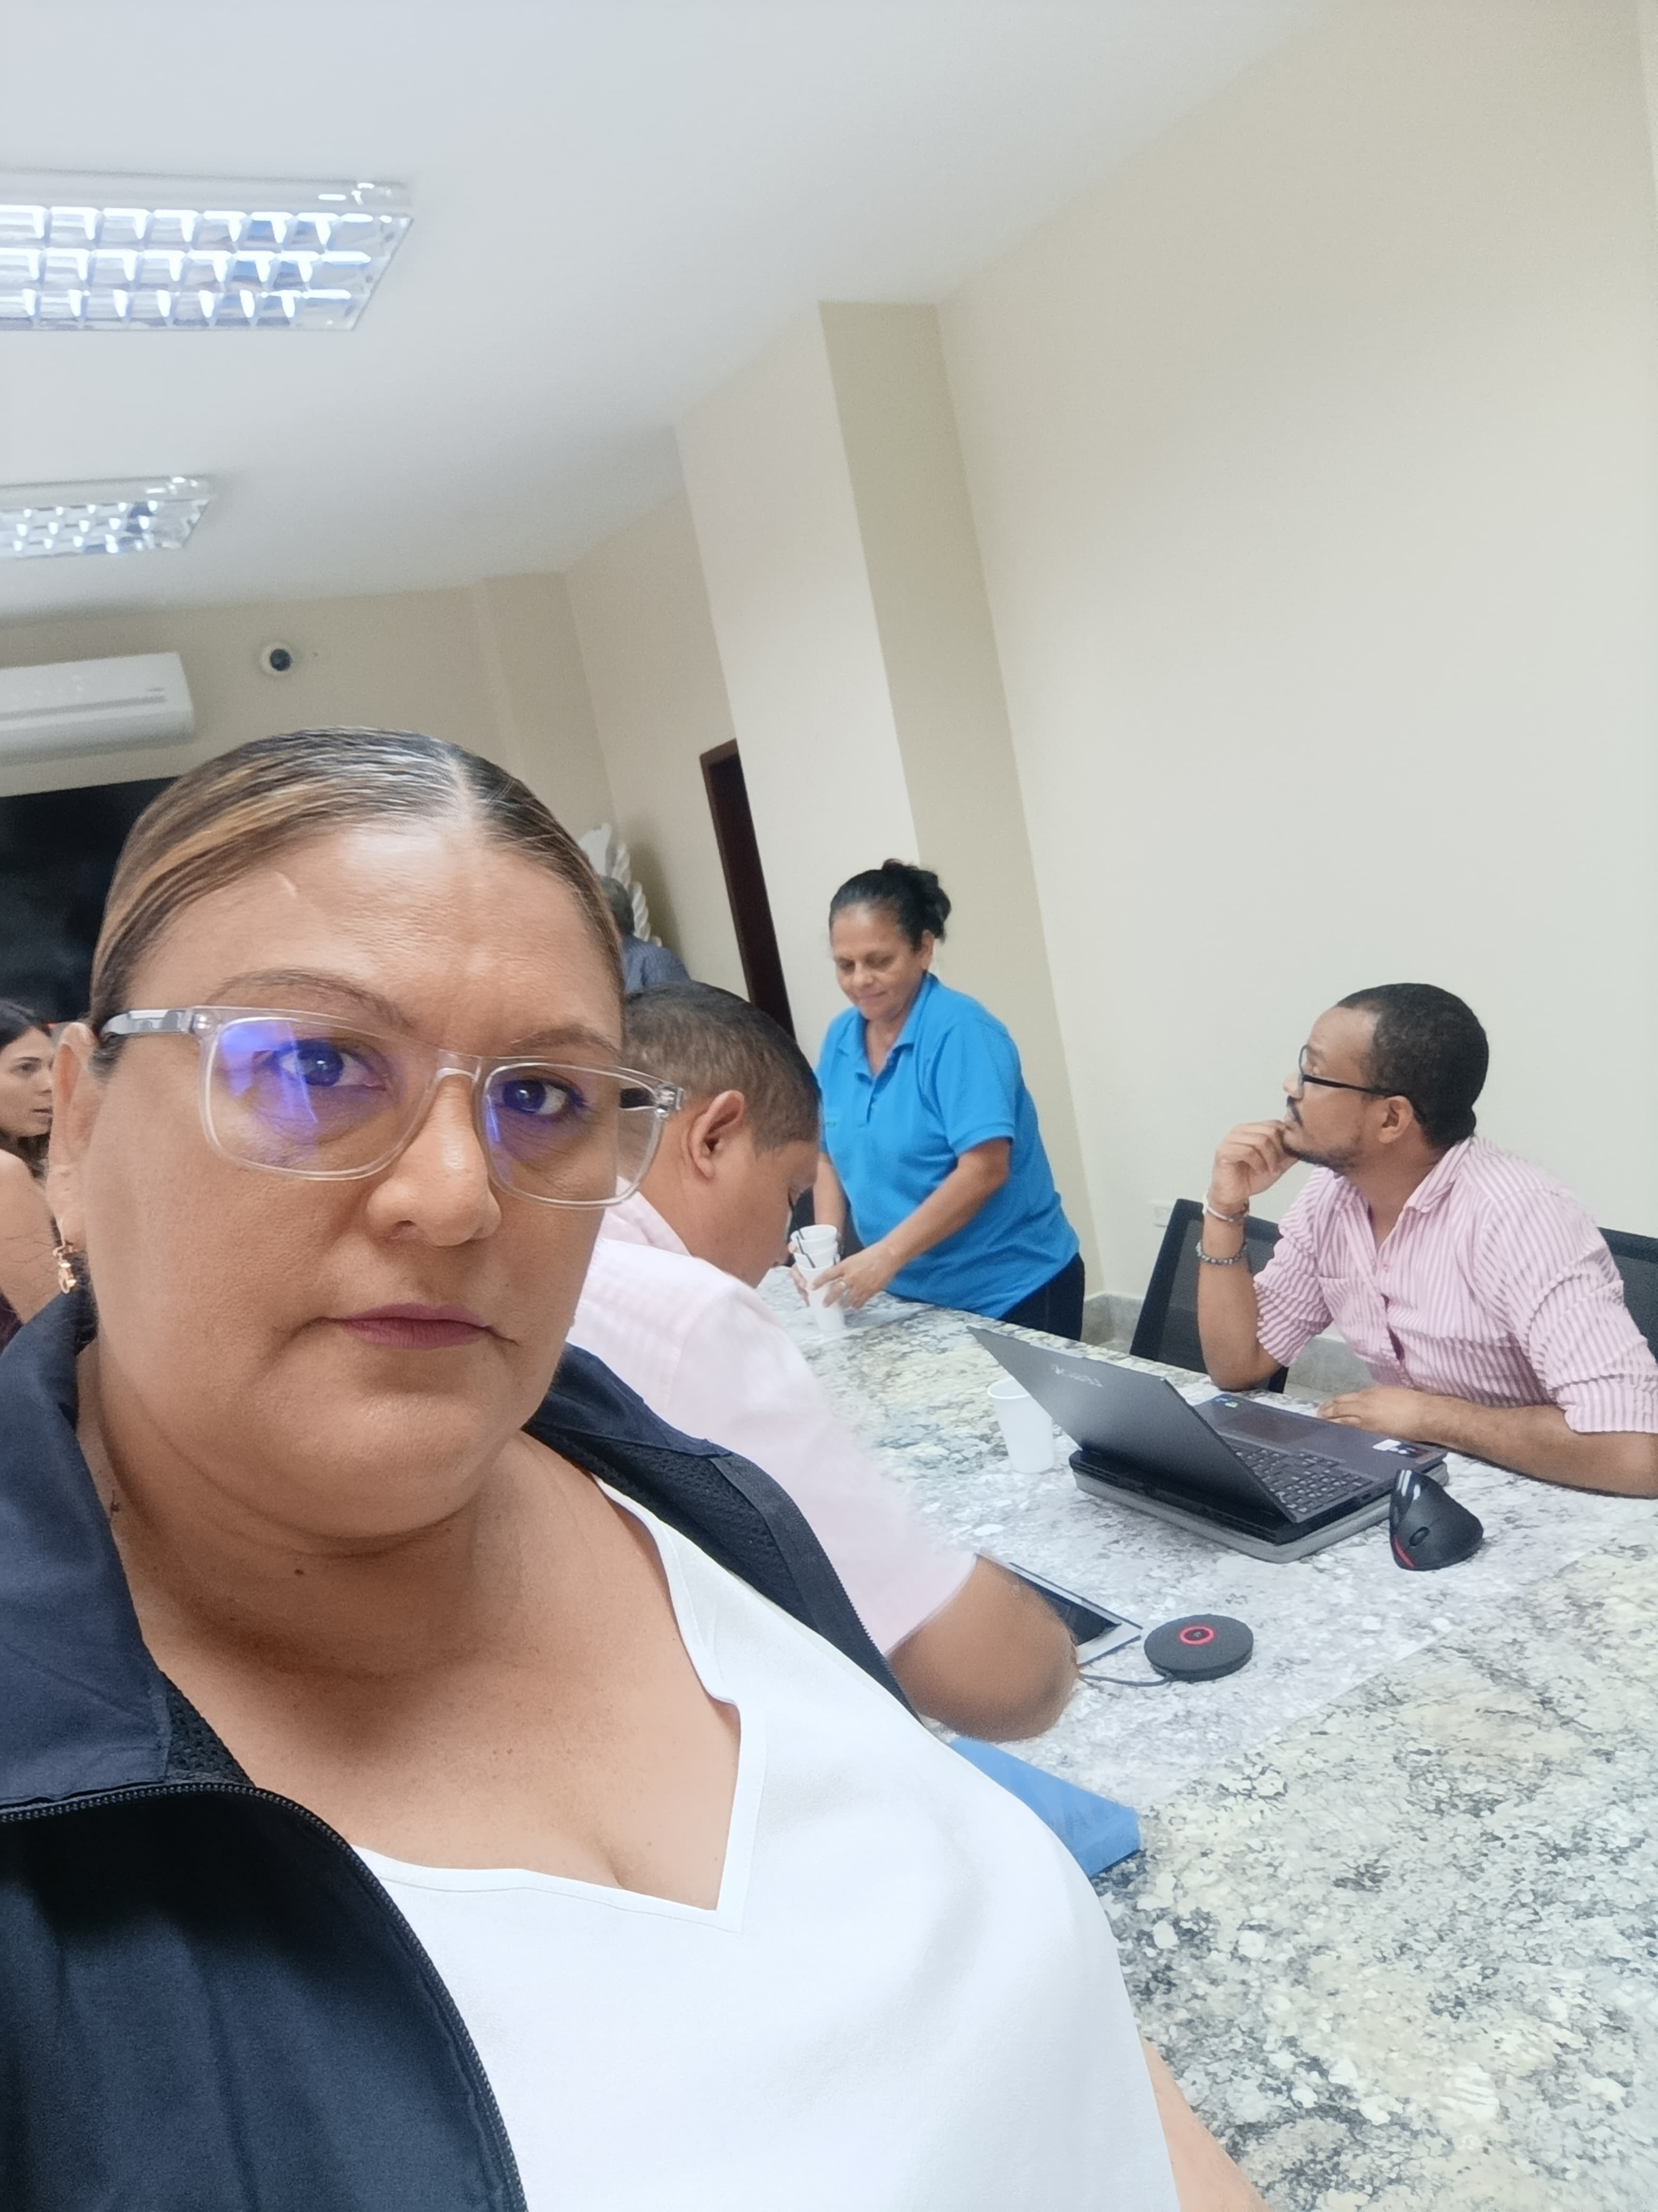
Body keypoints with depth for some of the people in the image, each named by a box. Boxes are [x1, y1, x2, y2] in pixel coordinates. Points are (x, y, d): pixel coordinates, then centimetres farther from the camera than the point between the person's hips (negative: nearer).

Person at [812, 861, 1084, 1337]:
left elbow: (985, 1169, -24)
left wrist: (887, 1255, -29)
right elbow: (832, 1156, 10)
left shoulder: (959, 1030, -17)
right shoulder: (840, 1039, 1)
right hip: (916, 1297, 6)